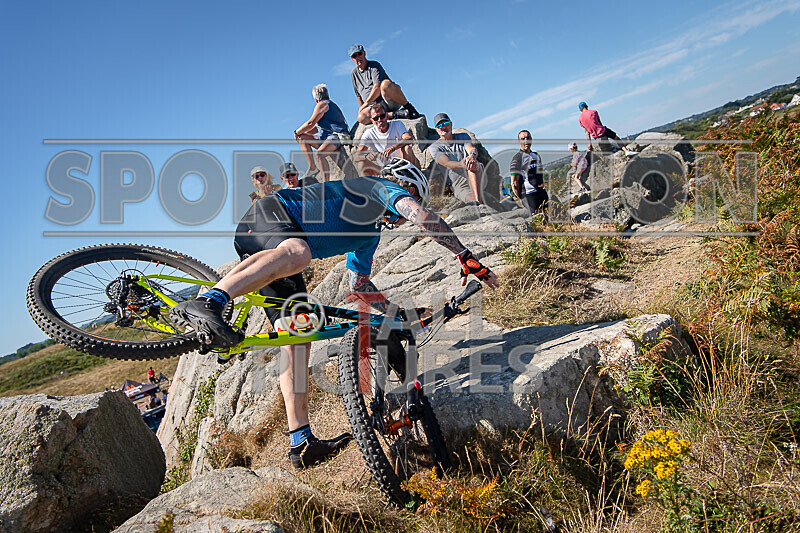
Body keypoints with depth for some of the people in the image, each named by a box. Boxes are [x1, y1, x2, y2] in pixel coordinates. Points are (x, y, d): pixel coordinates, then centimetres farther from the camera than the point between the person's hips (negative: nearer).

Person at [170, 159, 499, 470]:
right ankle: (205, 303, -58)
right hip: (268, 214, -8)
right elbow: (423, 216, -16)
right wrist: (466, 257, -16)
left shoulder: (371, 232, 29)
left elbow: (358, 283, 34)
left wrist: (399, 314, 33)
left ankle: (301, 442, -7)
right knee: (297, 253, -43)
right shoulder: (384, 187, 5)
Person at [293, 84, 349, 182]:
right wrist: (300, 133, 17)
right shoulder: (329, 104, 26)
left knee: (319, 154, -34)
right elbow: (317, 128, 27)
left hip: (337, 136, -11)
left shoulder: (322, 104, -4)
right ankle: (312, 168, 1)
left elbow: (310, 123, -9)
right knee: (302, 138, 8)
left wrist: (296, 132, 5)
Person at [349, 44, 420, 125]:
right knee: (361, 118, -30)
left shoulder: (374, 65, 0)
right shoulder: (354, 73, 18)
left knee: (385, 84, -39)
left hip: (392, 101, -4)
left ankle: (408, 107, -21)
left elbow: (378, 87, -14)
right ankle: (395, 114, -30)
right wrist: (362, 109, 14)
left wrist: (366, 104, -14)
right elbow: (358, 95, 23)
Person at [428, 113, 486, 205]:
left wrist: (472, 155, -33)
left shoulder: (463, 136, 20)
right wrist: (463, 164, -35)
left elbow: (472, 149, -4)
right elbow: (447, 163, -11)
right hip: (459, 185, 0)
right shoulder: (434, 147, 9)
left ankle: (478, 200, -50)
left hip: (479, 179, 0)